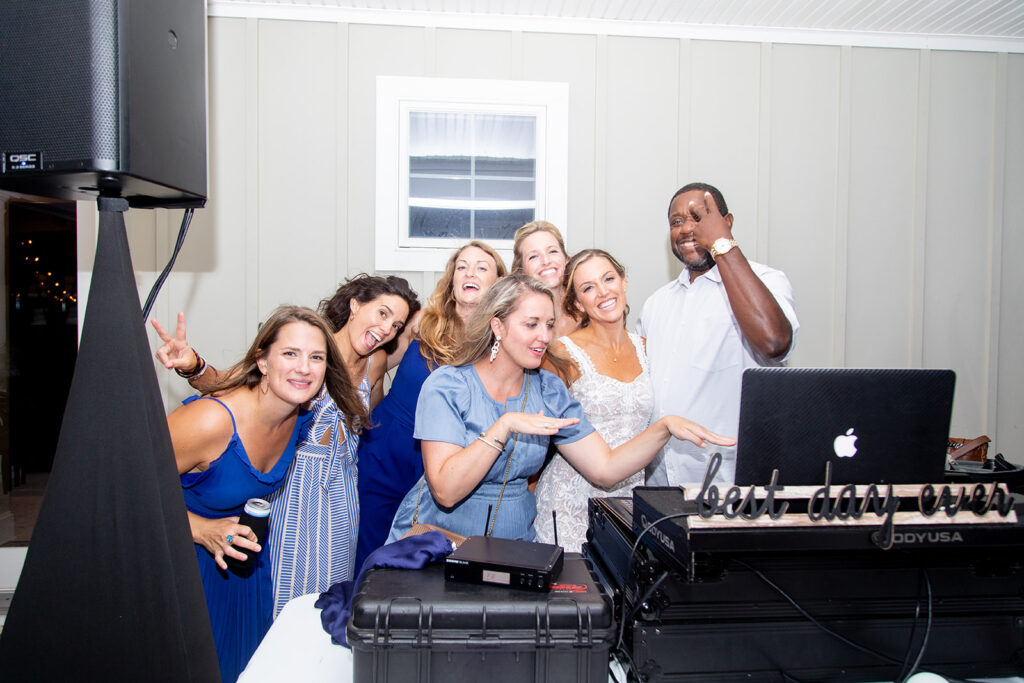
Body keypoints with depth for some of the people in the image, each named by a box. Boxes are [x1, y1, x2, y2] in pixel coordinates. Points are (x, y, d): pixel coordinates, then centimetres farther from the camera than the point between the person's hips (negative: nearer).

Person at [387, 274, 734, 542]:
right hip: (435, 539, -3)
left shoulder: (548, 390, 3)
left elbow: (605, 469, -2)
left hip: (515, 541, 3)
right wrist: (504, 427, -27)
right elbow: (445, 491, -20)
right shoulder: (446, 385, -11)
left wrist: (664, 427, -14)